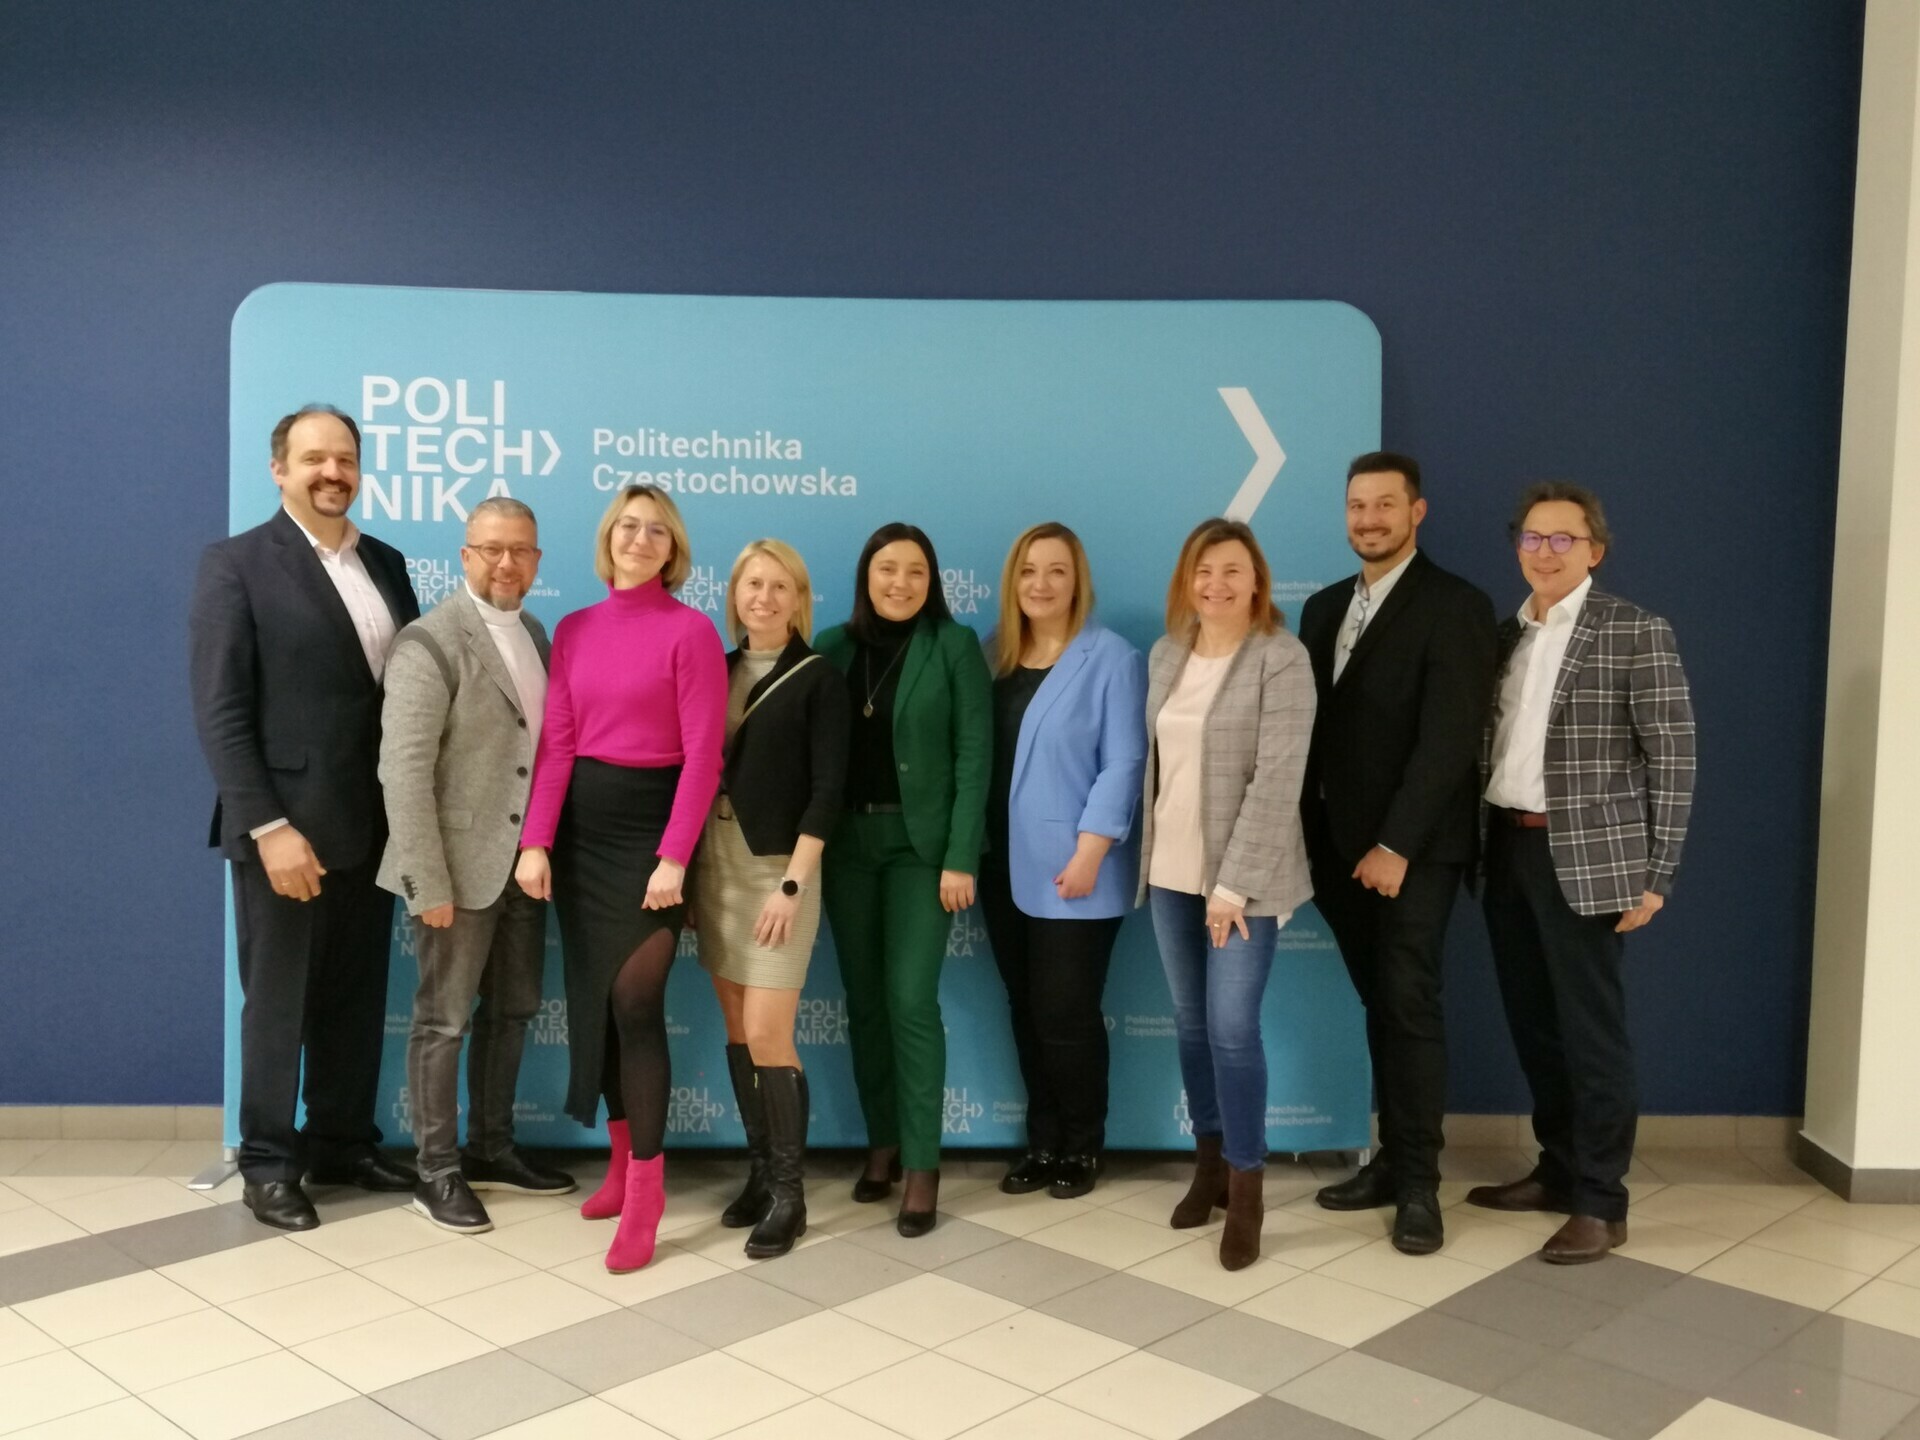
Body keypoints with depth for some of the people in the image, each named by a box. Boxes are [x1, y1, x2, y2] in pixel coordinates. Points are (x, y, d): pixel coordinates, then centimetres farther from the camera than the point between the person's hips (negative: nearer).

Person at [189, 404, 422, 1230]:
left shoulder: (384, 563, 10)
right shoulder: (236, 564, -6)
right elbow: (220, 712, -12)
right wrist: (269, 826, -18)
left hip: (371, 824, 5)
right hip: (286, 827, -5)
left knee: (355, 998, 14)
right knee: (277, 1002, 7)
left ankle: (342, 1144, 29)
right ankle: (267, 1164, 21)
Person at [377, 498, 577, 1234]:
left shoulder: (535, 634, 10)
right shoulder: (431, 642, -14)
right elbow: (404, 770, -18)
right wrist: (427, 881, -21)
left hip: (526, 859, 8)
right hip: (462, 861, -7)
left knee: (512, 1010, 16)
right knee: (445, 1019, 4)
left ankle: (492, 1149, 31)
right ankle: (437, 1172, 17)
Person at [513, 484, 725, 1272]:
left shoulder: (691, 630, -7)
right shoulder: (574, 630, 8)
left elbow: (702, 754, -11)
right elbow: (556, 741, 3)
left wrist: (674, 857, -17)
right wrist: (535, 840, -6)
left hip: (650, 823, -5)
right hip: (582, 826, 5)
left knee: (634, 999, -8)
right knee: (592, 996, 9)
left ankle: (645, 1185, 2)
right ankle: (621, 1157, 24)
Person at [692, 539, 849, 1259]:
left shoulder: (818, 679, -5)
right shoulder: (716, 669, 9)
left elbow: (828, 790, -10)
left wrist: (792, 883, -16)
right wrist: (685, 864, 4)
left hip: (776, 866, -5)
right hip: (714, 859, 5)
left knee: (767, 1036, -7)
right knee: (737, 1030, 9)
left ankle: (788, 1192, 6)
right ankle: (760, 1170, 21)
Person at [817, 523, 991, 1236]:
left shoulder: (955, 647, -3)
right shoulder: (833, 648, 6)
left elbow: (973, 755, -7)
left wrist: (961, 858, -13)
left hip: (919, 842, -3)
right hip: (847, 841, 4)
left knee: (910, 1001, -7)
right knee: (864, 1000, 9)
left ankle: (922, 1165, 3)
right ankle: (881, 1144, 23)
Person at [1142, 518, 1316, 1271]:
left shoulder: (1281, 659, -12)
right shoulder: (1165, 655, 7)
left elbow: (1278, 780, -17)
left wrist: (1235, 883, -20)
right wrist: (1149, 854, 9)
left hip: (1243, 875, -6)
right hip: (1170, 870, 6)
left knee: (1232, 1026, -7)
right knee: (1191, 1022, 13)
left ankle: (1246, 1187, 8)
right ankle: (1209, 1163, 28)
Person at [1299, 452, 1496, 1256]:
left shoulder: (1455, 607, -7)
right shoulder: (1325, 608, 13)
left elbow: (1447, 738, -14)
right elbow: (1310, 725, 11)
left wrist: (1396, 845, -18)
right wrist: (1306, 835, 3)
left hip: (1414, 848, -6)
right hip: (1338, 843, 6)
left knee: (1408, 1005, -4)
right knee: (1379, 1007, 11)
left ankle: (1419, 1184, 5)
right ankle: (1393, 1160, 19)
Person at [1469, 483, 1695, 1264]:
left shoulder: (1636, 633, -6)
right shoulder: (1507, 634, 11)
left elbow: (1672, 759, -8)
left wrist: (1656, 875, -11)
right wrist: (1478, 847, 6)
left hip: (1586, 858, -6)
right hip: (1510, 849, 6)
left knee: (1589, 1027, -1)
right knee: (1533, 1021, 13)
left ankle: (1600, 1203, 9)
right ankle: (1558, 1169, 27)